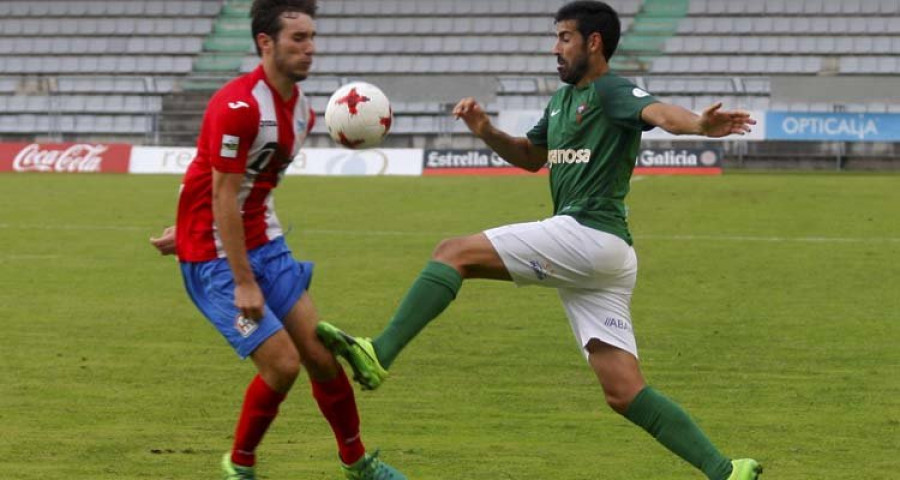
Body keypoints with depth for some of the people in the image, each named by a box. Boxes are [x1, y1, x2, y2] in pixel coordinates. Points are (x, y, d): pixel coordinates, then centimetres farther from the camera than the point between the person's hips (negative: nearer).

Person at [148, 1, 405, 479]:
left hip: (264, 243, 8)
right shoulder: (239, 106, -22)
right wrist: (244, 282, -21)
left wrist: (189, 231, 20)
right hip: (217, 256, -8)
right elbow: (223, 197, -21)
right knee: (281, 363, -13)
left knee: (321, 355, 5)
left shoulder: (301, 110, 5)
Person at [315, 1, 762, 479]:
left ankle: (378, 354, -19)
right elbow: (530, 157, 36)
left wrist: (700, 125, -48)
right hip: (596, 259, 10)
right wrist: (485, 131, 17)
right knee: (624, 394, 3)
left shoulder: (612, 92, -5)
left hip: (590, 234, -10)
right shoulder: (562, 100, 23)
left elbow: (660, 113, -26)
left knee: (454, 252, -10)